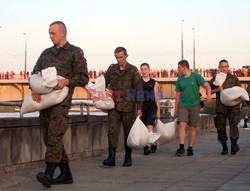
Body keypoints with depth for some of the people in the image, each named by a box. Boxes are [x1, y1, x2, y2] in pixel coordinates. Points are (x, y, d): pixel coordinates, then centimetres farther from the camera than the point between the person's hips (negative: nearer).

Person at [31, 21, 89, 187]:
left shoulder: (75, 52, 5)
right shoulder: (46, 53, 22)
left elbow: (83, 78, 0)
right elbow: (35, 74, 17)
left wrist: (66, 81, -17)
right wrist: (34, 89, -3)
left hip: (61, 100, -7)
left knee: (54, 136, -19)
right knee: (49, 138, 7)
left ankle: (48, 174, -29)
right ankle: (66, 174, 15)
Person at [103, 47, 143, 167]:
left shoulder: (133, 70, -2)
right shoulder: (111, 69, 8)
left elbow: (139, 90, -4)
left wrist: (139, 107, -9)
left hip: (128, 107, -2)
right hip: (114, 106, 2)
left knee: (128, 133, 6)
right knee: (112, 131, -9)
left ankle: (128, 158, 17)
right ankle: (111, 158, -10)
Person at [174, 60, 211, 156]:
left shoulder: (196, 76, -2)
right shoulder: (180, 80, 8)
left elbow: (207, 86, -9)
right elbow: (178, 95, 13)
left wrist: (208, 94, -30)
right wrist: (176, 109, 12)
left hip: (195, 105, -2)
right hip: (183, 105, 2)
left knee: (192, 127, 2)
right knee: (182, 124, -15)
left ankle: (190, 148, 12)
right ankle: (181, 147, -14)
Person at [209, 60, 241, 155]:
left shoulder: (234, 78, 12)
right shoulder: (215, 79, 12)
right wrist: (217, 89, -7)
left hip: (233, 105, -1)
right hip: (220, 106, 1)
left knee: (234, 123, -20)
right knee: (221, 127, 3)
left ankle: (234, 144, -27)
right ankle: (224, 147, 15)